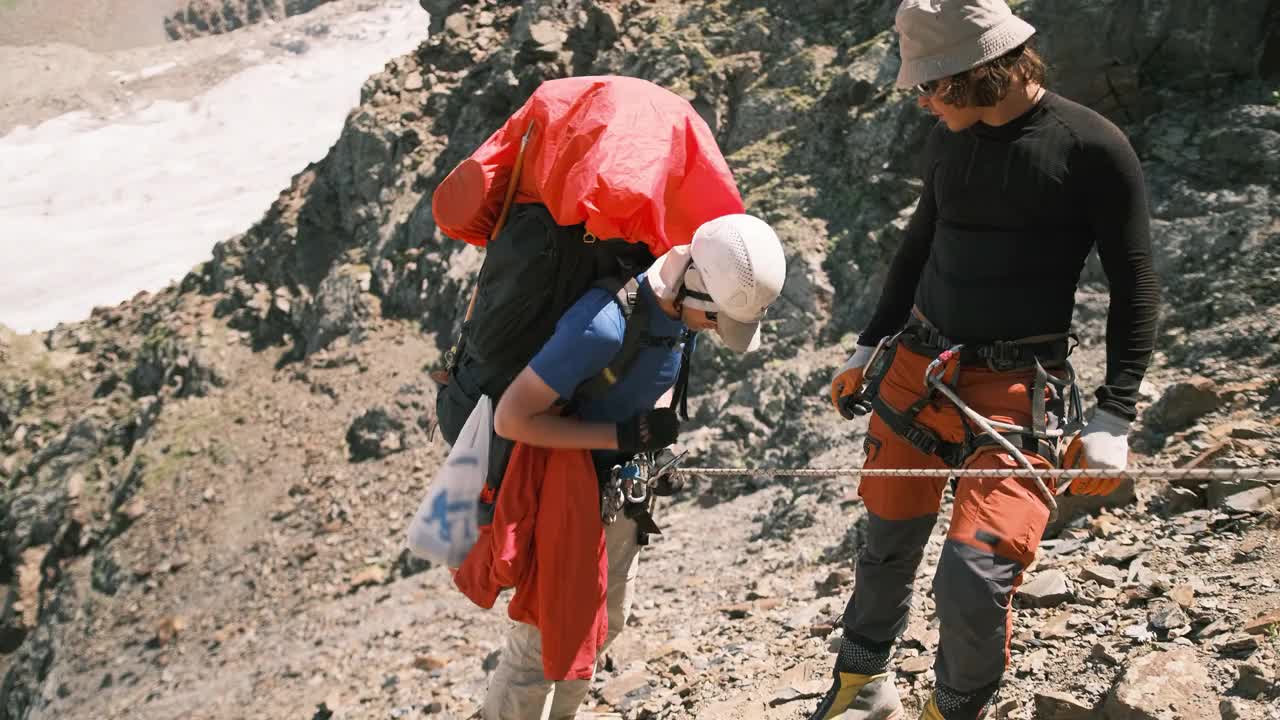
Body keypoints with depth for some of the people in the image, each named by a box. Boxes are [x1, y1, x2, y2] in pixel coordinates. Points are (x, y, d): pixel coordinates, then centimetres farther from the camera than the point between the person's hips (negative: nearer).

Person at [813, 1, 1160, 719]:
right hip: (914, 367, 5)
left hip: (1015, 390, -5)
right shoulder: (949, 139, 7)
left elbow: (1137, 286, -5)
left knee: (975, 579, -15)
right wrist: (868, 348, 22)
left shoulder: (1092, 146, -9)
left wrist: (1113, 419, -11)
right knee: (888, 545, 13)